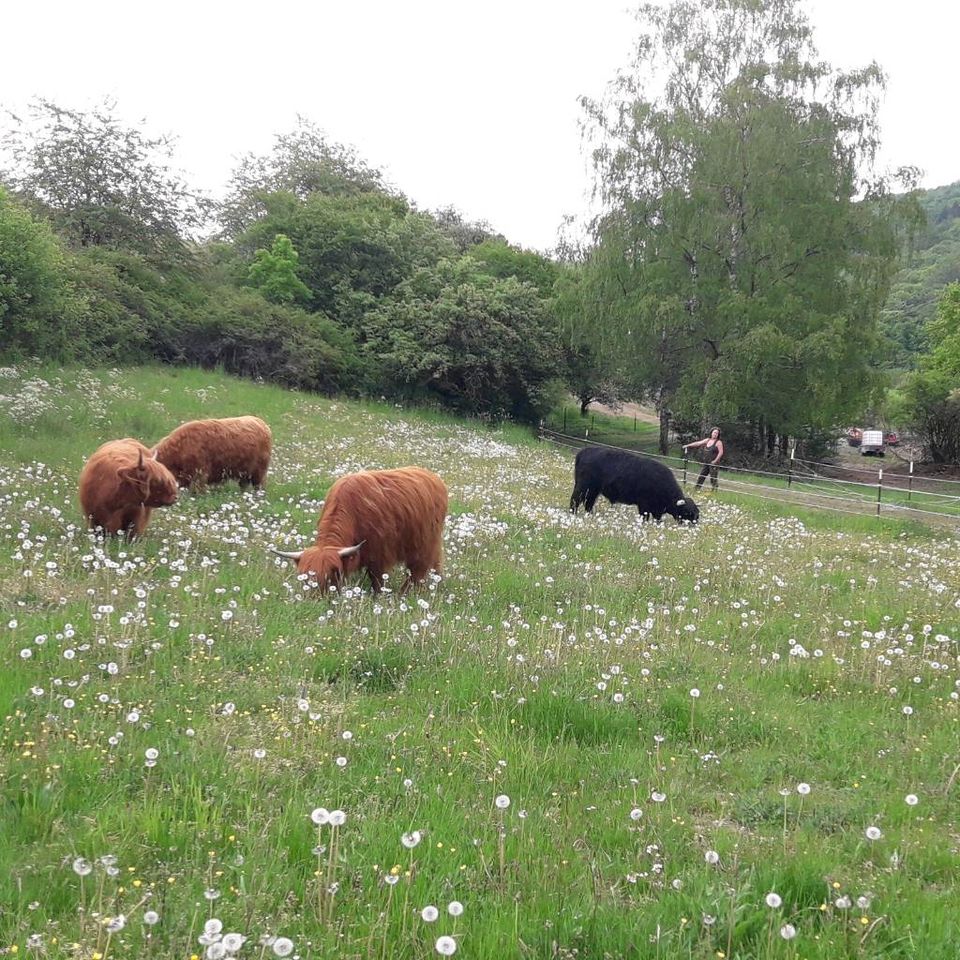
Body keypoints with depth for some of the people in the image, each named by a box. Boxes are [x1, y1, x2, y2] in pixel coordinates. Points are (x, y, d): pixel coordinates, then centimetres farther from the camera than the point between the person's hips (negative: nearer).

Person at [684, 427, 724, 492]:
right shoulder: (707, 440, 12)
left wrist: (715, 461, -17)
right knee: (701, 476, 11)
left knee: (713, 477, -8)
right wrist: (688, 445, 17)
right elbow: (698, 443, 17)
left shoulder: (718, 442, -6)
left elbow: (721, 452, -12)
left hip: (713, 463, -7)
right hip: (706, 463, 7)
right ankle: (696, 488, 18)